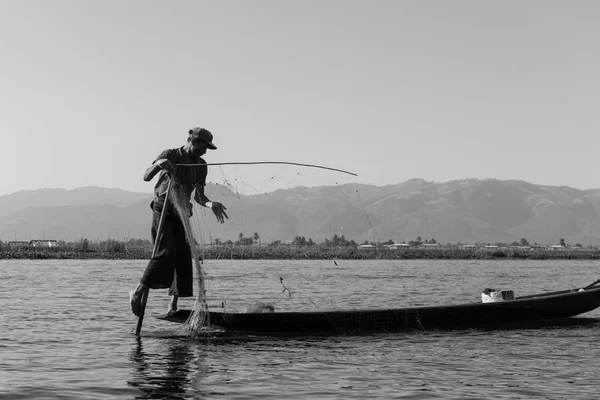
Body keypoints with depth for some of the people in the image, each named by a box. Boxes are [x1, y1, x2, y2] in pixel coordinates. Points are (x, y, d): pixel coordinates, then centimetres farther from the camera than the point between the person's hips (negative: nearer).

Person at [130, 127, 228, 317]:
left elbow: (198, 196, 5)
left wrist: (210, 204, -17)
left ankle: (173, 305, -1)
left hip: (182, 213, 5)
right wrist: (158, 165, -32)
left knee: (184, 256, -4)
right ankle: (138, 291, -10)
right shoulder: (169, 155, -4)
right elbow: (146, 177, -11)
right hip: (162, 210, -5)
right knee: (165, 252, -20)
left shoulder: (201, 166, 9)